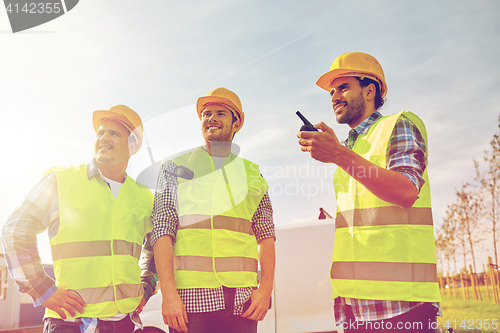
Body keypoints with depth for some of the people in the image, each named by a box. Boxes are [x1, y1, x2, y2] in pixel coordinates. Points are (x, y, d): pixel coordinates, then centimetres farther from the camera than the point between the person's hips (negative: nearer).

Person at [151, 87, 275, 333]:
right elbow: (162, 231, 0)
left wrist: (266, 287, -3)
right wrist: (168, 292, -11)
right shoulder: (175, 169, 9)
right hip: (191, 296, -2)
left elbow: (265, 235, 10)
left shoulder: (251, 174, 15)